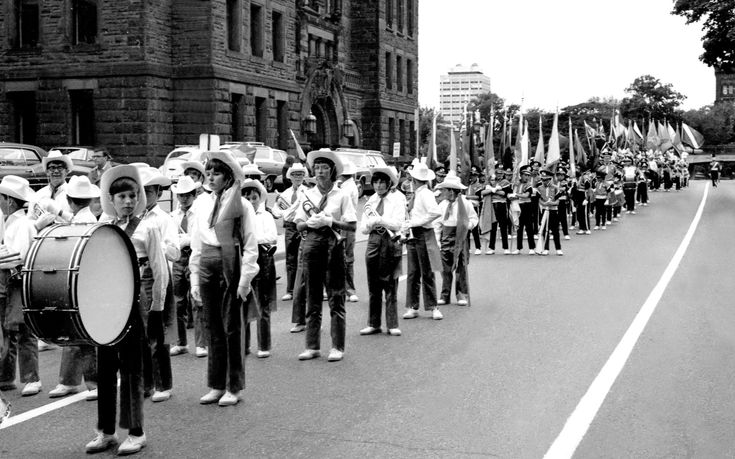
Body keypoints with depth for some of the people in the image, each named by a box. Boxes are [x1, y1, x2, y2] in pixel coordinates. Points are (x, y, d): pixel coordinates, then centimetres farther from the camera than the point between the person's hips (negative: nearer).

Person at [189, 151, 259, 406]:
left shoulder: (242, 205, -4)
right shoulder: (204, 204, 11)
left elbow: (250, 245, -5)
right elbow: (196, 244, 14)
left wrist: (245, 279, -11)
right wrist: (195, 278, 10)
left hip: (230, 267, -5)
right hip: (207, 268, 5)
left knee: (231, 328, 1)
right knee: (214, 328, 10)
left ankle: (234, 388, 10)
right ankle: (216, 385, 18)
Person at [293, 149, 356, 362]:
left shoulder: (341, 195, 0)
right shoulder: (308, 195, 10)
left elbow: (352, 225, -5)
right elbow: (298, 225, 11)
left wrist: (330, 221, -16)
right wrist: (309, 223, -9)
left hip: (333, 245, -3)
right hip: (311, 244, 4)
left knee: (336, 297, -1)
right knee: (312, 298, 7)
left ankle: (337, 347, 6)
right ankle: (312, 346, 14)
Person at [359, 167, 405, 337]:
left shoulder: (397, 198, -1)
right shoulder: (371, 200, 13)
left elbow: (397, 223, -12)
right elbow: (363, 228, 9)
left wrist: (378, 219, -18)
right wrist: (372, 223, -12)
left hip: (391, 242, -4)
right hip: (373, 241, 4)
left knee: (390, 285, -2)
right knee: (373, 286, 6)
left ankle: (392, 325, 4)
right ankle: (373, 324, 12)